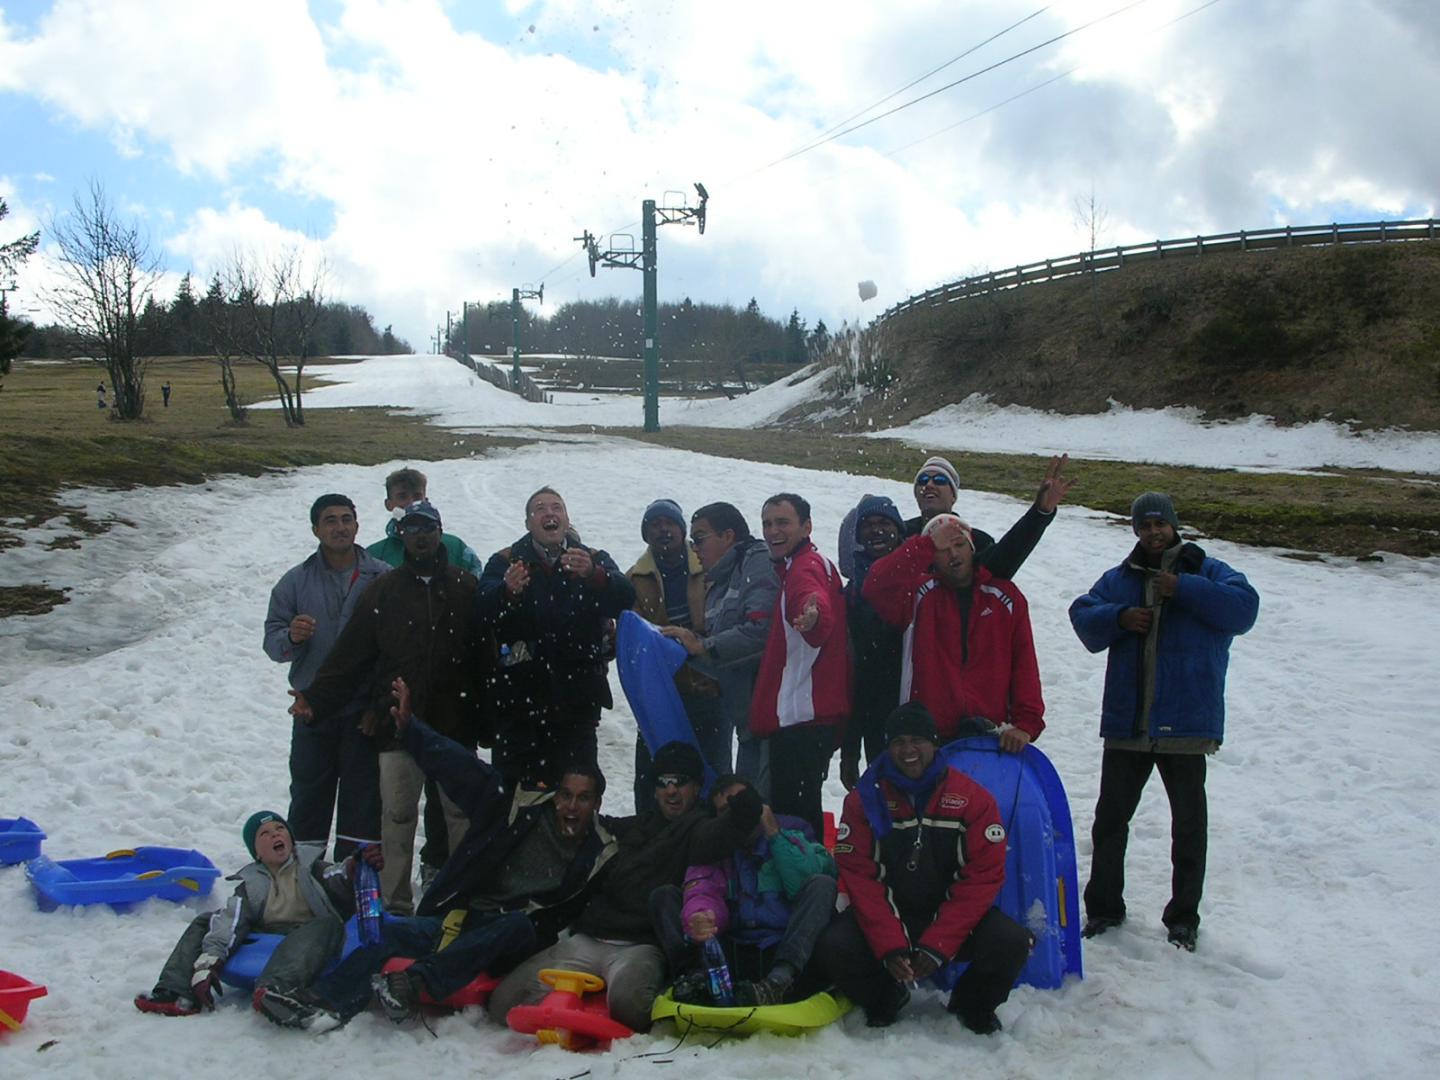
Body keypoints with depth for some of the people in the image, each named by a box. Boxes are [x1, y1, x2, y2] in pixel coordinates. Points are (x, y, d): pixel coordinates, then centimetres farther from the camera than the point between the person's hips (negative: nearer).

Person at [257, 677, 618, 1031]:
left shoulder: (599, 852, 5)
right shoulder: (523, 812, 6)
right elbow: (460, 767, 2)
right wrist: (411, 728, -6)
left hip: (518, 940, -3)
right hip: (464, 922, 3)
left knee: (517, 925, -37)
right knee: (394, 932, -21)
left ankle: (418, 983, -48)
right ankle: (323, 1003, -38)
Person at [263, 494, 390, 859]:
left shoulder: (382, 578, 1)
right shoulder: (296, 581, 7)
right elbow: (272, 641, 4)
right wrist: (291, 637, -20)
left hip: (366, 712, -1)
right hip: (313, 711, 2)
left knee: (363, 801, 5)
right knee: (308, 798, 10)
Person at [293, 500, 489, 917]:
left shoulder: (466, 589, 6)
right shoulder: (383, 591, 8)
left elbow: (487, 655, 4)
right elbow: (350, 653, 5)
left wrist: (488, 714, -2)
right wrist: (315, 695, -5)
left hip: (455, 725, 0)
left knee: (460, 813, 6)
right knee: (397, 815, 3)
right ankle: (396, 903, 12)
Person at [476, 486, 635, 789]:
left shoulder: (594, 560, 9)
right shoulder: (506, 561, 7)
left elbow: (625, 599, -11)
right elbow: (483, 611, -12)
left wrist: (593, 574, -32)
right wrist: (507, 590, -35)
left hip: (576, 700, 1)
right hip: (520, 696, -1)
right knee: (513, 790, -2)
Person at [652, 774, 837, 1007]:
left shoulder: (792, 835, 12)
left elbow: (805, 888, -7)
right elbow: (703, 895, -4)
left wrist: (774, 834, -7)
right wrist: (698, 917, -27)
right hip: (735, 954, 2)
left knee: (822, 884, -23)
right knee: (665, 894, -4)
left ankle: (779, 982, -42)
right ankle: (695, 976, -32)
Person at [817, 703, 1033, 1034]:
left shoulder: (973, 799, -6)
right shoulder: (864, 799, -4)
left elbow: (983, 877, -11)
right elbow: (858, 877, -9)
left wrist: (937, 945, -20)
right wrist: (890, 946, -22)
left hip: (951, 917, 0)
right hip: (887, 915, 0)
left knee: (1011, 943, -27)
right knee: (834, 946, -28)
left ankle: (973, 1003, 7)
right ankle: (884, 997, 7)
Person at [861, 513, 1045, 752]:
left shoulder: (1005, 597, 8)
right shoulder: (918, 594, 4)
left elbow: (1024, 665, 1)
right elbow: (876, 586, -17)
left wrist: (1026, 723, -11)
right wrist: (927, 545, -15)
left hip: (992, 738, 1)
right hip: (929, 742, -1)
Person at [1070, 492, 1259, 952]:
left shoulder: (1207, 572, 3)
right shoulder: (1119, 579, 12)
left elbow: (1244, 607, -13)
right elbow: (1082, 615, 3)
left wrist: (1183, 590, -18)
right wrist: (1119, 617, -15)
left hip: (1187, 723, -3)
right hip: (1126, 721, 3)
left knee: (1189, 822, 7)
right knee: (1110, 816, 9)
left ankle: (1183, 916, 21)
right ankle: (1103, 906, 23)